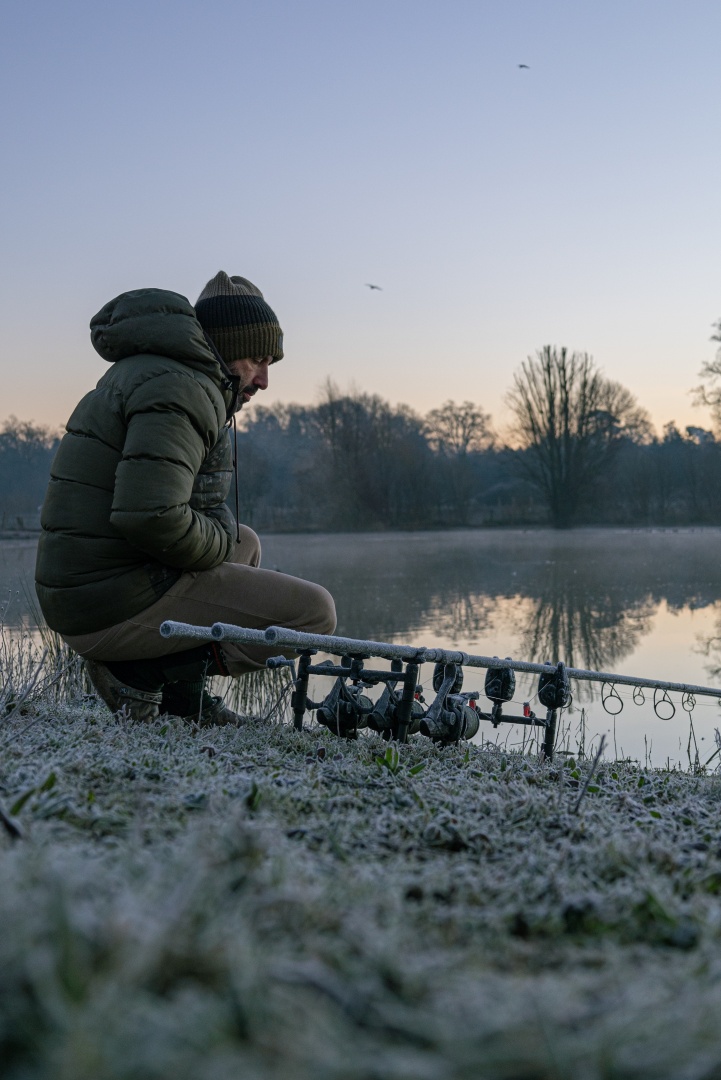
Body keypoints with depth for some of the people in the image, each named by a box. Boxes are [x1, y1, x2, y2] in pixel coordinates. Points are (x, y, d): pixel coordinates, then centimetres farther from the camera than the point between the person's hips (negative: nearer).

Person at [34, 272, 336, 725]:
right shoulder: (182, 388, -15)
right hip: (123, 600, -10)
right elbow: (150, 516, -28)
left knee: (247, 543, 29)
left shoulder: (147, 371, 19)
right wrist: (221, 543, -8)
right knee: (314, 611, -6)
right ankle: (150, 672, -8)